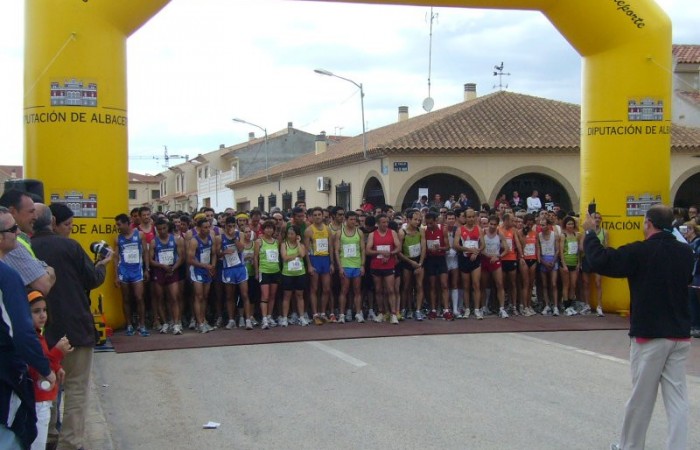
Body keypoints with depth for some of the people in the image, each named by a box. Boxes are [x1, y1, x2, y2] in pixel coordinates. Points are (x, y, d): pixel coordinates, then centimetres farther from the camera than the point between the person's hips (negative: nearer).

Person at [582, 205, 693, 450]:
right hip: (680, 335, 5)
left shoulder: (640, 251, -13)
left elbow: (600, 260, -15)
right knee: (677, 395, 6)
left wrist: (590, 232, 0)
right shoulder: (686, 252, 4)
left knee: (641, 396, 6)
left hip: (649, 335, -5)